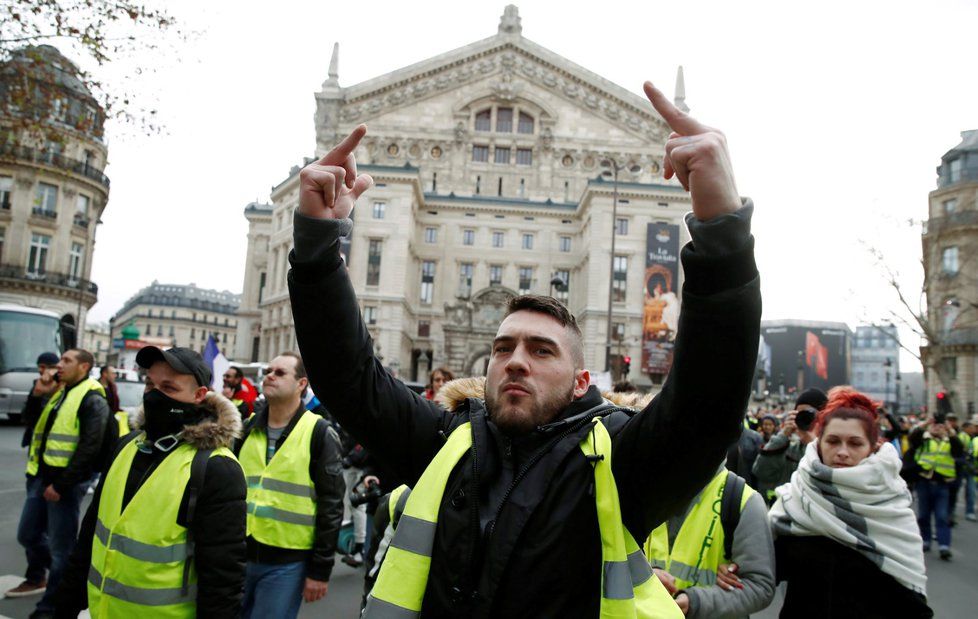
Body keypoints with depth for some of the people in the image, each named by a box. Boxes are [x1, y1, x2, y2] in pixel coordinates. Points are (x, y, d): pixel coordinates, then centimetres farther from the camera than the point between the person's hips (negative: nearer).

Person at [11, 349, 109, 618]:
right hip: (42, 476, 9)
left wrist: (61, 485, -20)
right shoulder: (59, 393, 16)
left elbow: (90, 447, -20)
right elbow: (38, 427, 24)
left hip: (66, 482, -9)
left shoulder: (92, 400, -13)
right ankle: (36, 577, 46)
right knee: (28, 535, 21)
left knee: (61, 546, 2)